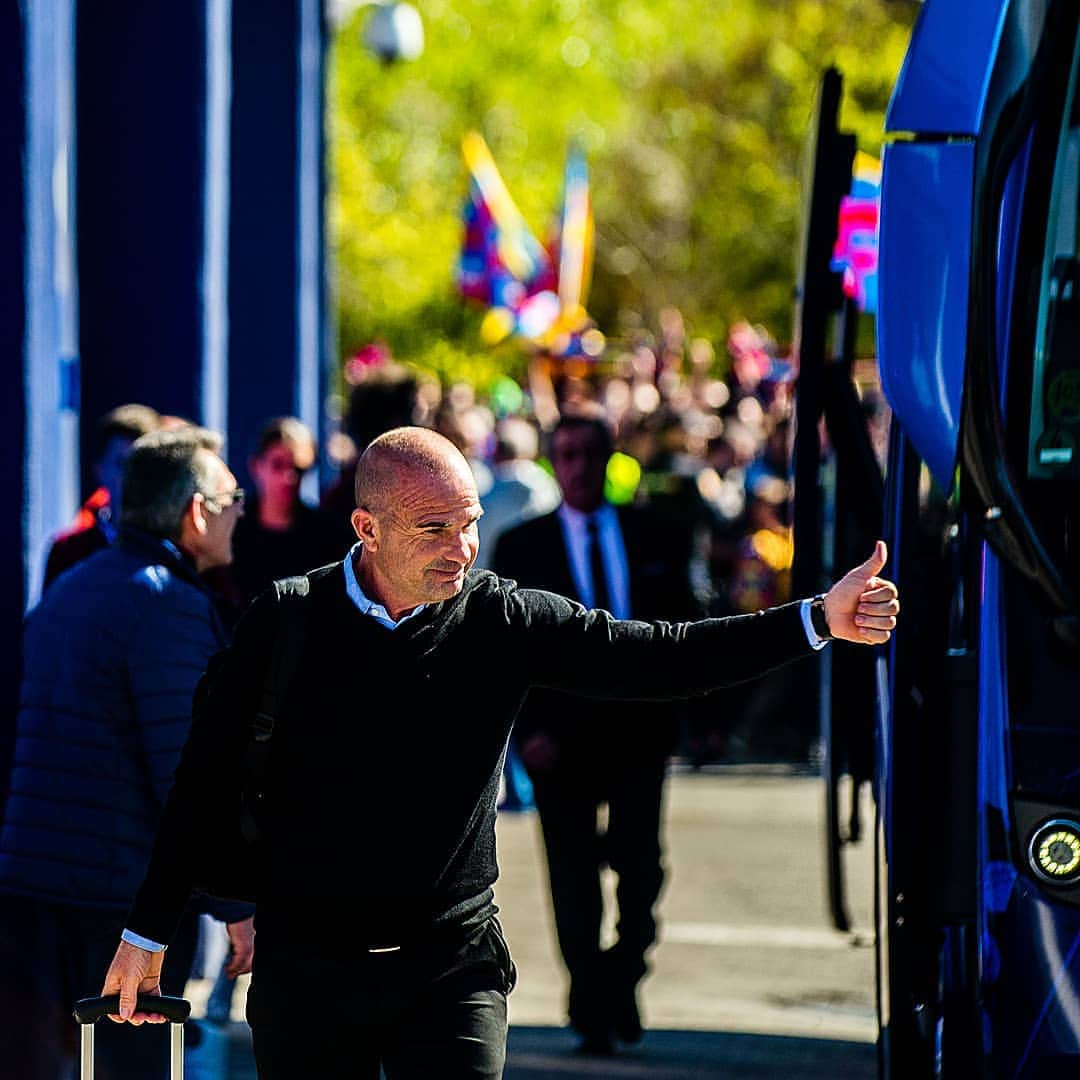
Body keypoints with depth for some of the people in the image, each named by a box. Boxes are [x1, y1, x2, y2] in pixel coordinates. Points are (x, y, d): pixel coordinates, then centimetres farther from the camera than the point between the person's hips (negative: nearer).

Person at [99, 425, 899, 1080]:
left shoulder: (504, 621, -2)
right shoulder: (286, 623, -4)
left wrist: (818, 621, -17)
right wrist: (147, 932, 4)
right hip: (305, 971, 0)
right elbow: (207, 781, 2)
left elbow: (661, 657, -7)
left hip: (450, 969, 0)